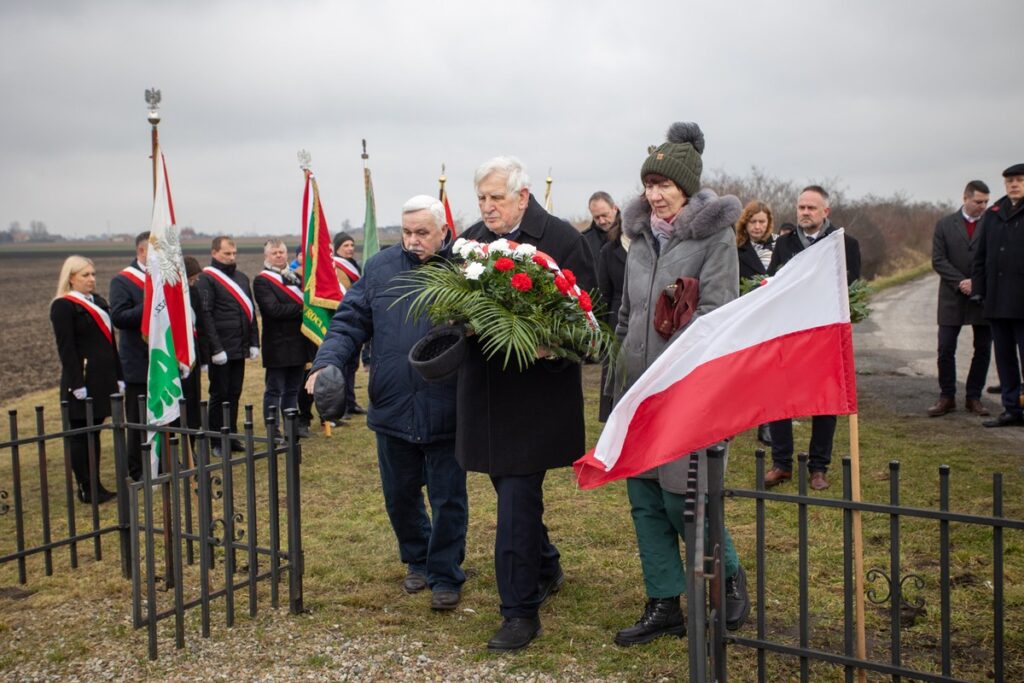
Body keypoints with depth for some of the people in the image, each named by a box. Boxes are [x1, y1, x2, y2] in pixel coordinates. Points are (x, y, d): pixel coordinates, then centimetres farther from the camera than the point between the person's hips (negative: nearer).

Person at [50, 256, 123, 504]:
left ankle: (95, 486, 19)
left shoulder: (97, 301, 16)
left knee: (94, 433, 13)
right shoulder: (63, 306, -8)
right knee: (80, 435, 0)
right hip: (82, 381, -8)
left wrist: (118, 376, 15)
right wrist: (76, 384, -18)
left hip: (102, 379, 8)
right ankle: (86, 489, 6)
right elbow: (66, 348, -14)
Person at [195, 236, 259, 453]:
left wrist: (254, 343, 11)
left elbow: (250, 311, 18)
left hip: (240, 349, 6)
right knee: (220, 394, 1)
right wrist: (216, 348, -17)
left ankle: (231, 436, 21)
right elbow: (205, 315, -14)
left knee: (234, 394, 12)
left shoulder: (242, 277, 15)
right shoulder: (206, 279, -8)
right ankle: (217, 441, 10)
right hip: (220, 350, -6)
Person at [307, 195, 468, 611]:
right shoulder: (381, 268, 5)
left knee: (448, 499, 8)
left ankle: (445, 575, 24)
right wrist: (327, 362, -10)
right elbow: (350, 322, 5)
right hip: (392, 408, 4)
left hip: (446, 413, -4)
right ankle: (417, 560, 40)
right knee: (400, 496, 18)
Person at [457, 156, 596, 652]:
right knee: (511, 489, 17)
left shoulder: (562, 239, -7)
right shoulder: (469, 241, 9)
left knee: (517, 496, -6)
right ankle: (545, 567, 41)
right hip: (486, 388, 6)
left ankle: (521, 611, 4)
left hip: (536, 388, -6)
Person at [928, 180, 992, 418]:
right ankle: (947, 397, 9)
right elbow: (938, 260, -2)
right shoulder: (945, 225, 4)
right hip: (952, 298, 0)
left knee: (983, 349, 5)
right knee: (946, 349, -3)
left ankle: (974, 398, 16)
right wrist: (960, 282, -13)